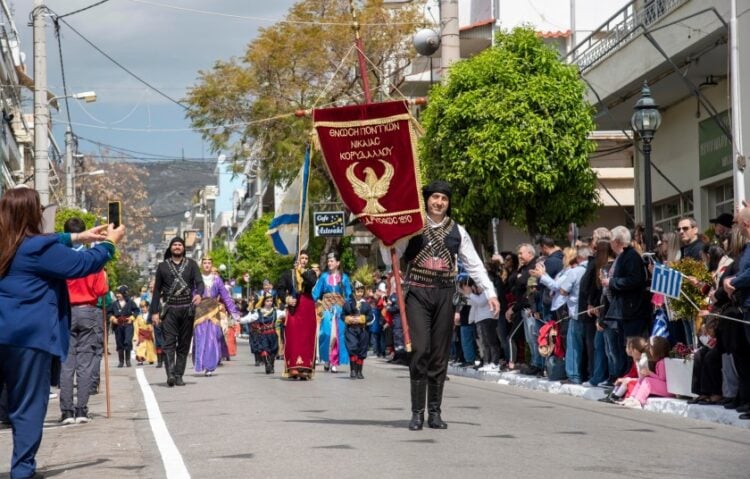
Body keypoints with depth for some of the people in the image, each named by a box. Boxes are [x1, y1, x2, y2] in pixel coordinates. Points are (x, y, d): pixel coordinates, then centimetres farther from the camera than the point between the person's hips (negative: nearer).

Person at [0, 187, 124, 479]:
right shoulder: (36, 248, -12)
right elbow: (82, 264, -5)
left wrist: (76, 237, 29)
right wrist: (110, 243, 10)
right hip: (29, 335, -7)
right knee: (27, 407, 1)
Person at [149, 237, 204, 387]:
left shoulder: (191, 264, 10)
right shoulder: (163, 266, 11)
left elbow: (199, 282, -2)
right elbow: (157, 290, 11)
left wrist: (199, 293, -25)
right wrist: (154, 311, 4)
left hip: (187, 308, 1)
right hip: (170, 309, -1)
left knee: (184, 344, 3)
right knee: (169, 342, -14)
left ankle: (179, 375, 7)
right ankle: (170, 374, -24)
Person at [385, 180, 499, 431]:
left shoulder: (457, 231, 12)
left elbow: (474, 264, 12)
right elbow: (390, 254, 2)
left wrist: (490, 293, 3)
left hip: (444, 294, 3)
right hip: (418, 293, -3)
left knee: (440, 354, 4)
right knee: (420, 350, -12)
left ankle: (434, 412, 10)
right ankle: (417, 412, -6)